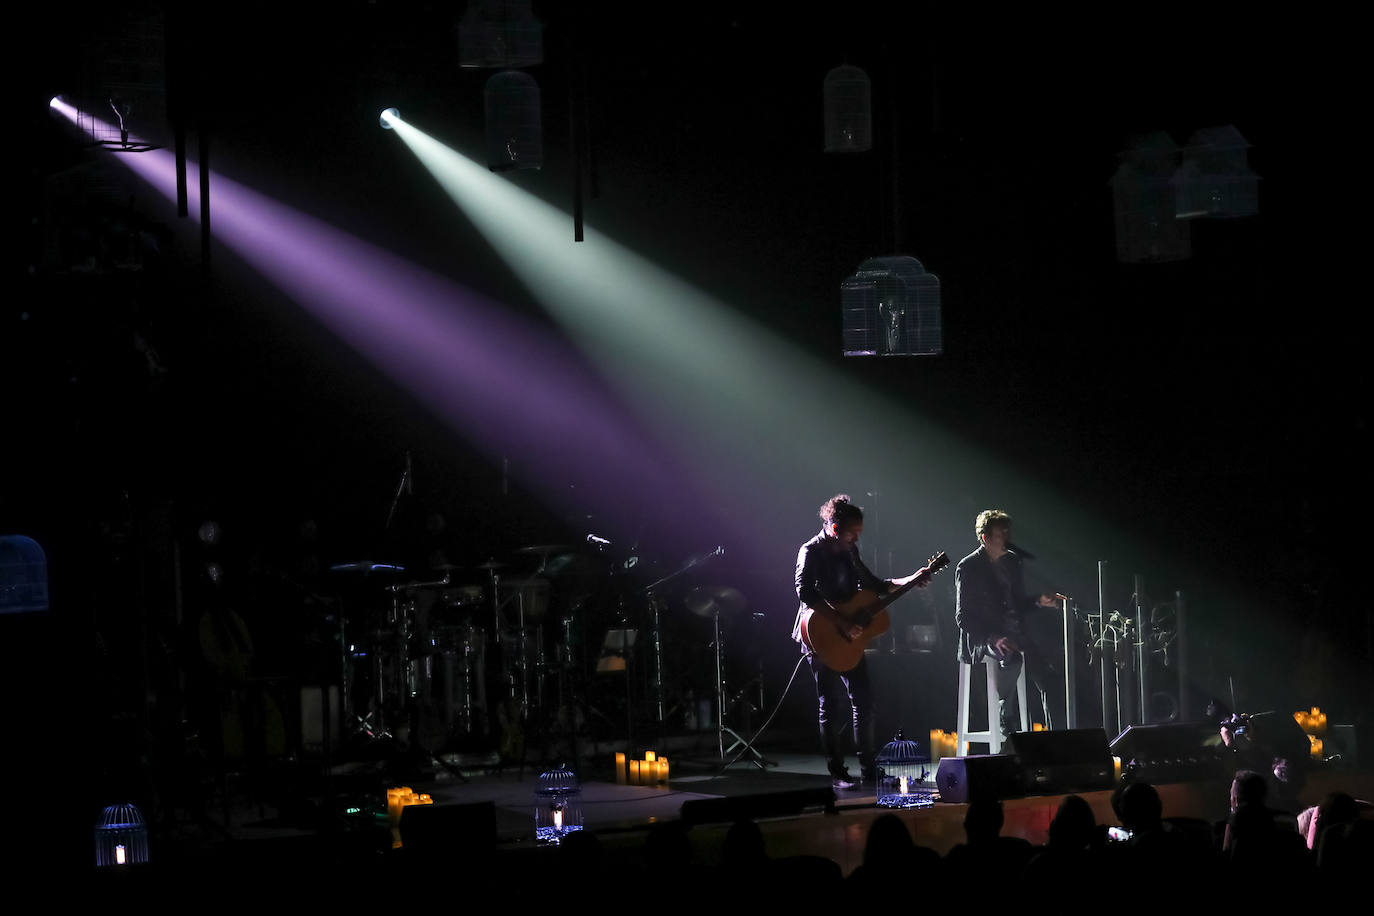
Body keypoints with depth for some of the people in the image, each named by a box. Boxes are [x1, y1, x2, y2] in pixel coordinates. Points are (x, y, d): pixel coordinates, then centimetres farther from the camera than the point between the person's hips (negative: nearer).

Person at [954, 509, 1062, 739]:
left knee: (1048, 677, -17)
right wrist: (993, 638, -22)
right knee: (1011, 658, -37)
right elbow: (963, 617, -9)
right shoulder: (968, 568, -6)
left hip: (1014, 634, 6)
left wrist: (1038, 601, 1)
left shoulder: (1012, 560, 13)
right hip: (983, 639, -6)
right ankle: (1008, 730, -30)